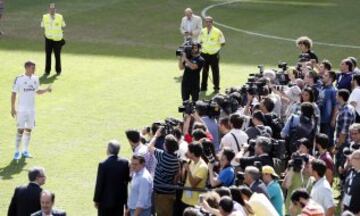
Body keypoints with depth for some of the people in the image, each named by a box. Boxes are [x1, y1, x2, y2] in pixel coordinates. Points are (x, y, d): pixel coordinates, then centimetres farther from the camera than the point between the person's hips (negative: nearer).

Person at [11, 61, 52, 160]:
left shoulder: (35, 79, 5)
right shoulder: (19, 79, -11)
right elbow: (14, 93, -6)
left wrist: (46, 89, -2)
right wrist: (13, 108, -9)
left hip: (31, 109, 5)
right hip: (21, 109, -5)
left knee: (29, 129, 9)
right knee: (20, 130, -7)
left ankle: (25, 150, 19)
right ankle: (17, 152, 2)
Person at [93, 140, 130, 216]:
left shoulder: (103, 164, -18)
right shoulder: (125, 163, -6)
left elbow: (99, 184, -13)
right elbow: (127, 179, 2)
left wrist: (96, 200, -4)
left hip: (106, 200, -4)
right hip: (120, 199, 4)